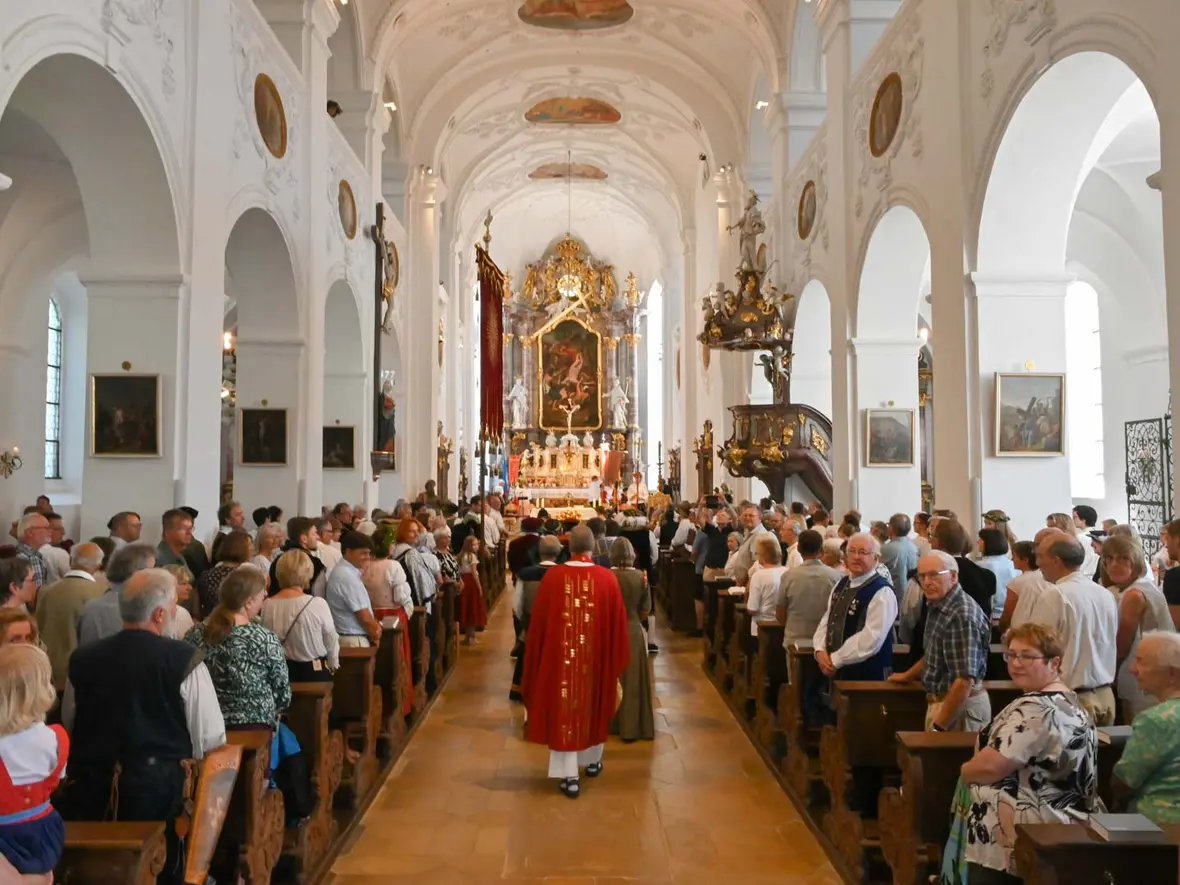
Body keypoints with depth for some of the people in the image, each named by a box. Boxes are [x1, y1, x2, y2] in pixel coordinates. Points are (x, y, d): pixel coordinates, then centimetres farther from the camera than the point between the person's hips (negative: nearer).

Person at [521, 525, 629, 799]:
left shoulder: (552, 576, -10)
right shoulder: (607, 578, -9)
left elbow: (538, 622, -3)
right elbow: (618, 623, -2)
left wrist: (537, 657, 9)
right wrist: (617, 657, 11)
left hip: (560, 655, -1)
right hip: (597, 655, 2)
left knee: (564, 708, 7)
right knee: (593, 705, 20)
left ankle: (569, 775, 7)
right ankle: (592, 760, 38)